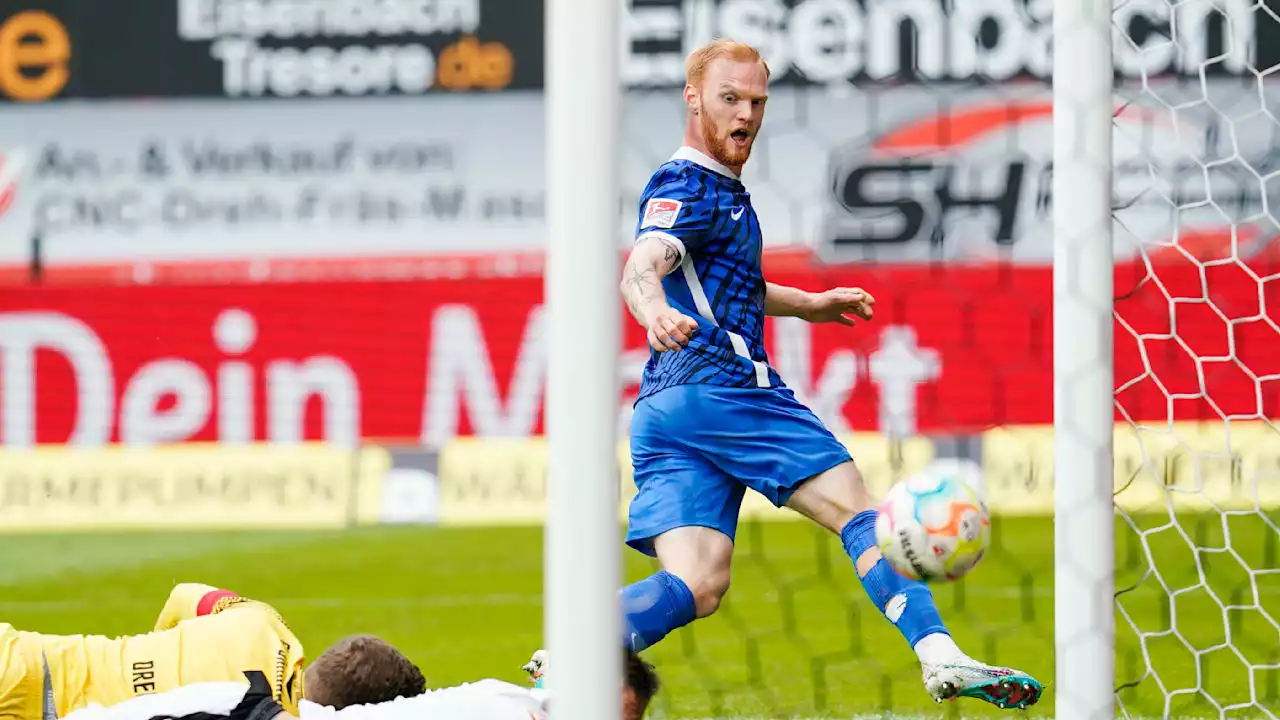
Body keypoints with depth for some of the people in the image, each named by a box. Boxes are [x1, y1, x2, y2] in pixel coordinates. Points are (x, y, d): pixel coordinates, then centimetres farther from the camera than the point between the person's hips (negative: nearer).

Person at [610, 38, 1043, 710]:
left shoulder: (719, 191, 26)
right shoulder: (690, 187, -6)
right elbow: (641, 268, -26)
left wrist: (809, 304, 51)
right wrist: (657, 312, -47)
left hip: (663, 405, 9)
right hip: (721, 386, -9)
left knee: (694, 586, -5)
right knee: (859, 510, -7)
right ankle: (940, 655, -15)